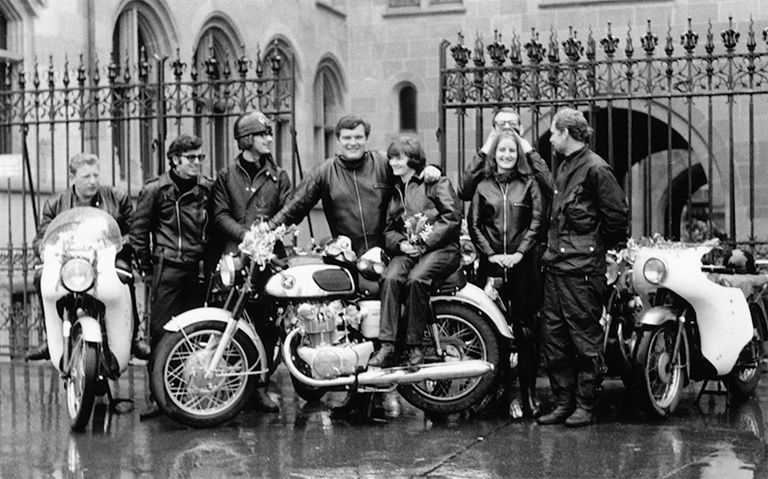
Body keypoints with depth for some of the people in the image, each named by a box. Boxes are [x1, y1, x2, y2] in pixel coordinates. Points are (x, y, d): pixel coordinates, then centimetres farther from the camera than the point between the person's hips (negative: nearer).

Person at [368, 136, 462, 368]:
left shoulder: (436, 181, 5)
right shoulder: (394, 191, 23)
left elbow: (453, 216, -6)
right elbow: (388, 229, 20)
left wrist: (425, 241, -13)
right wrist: (400, 243, -4)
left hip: (441, 247, -4)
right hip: (406, 250, 5)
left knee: (416, 279, -34)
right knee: (389, 278, -28)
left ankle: (414, 345, -25)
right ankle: (387, 345, -32)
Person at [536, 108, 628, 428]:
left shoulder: (595, 169, -10)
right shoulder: (564, 168, 18)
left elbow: (617, 215, -11)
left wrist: (600, 248, -2)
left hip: (581, 269, -9)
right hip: (555, 265, 9)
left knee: (584, 338, -2)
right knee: (554, 338, 10)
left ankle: (585, 406, 5)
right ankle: (563, 403, 17)